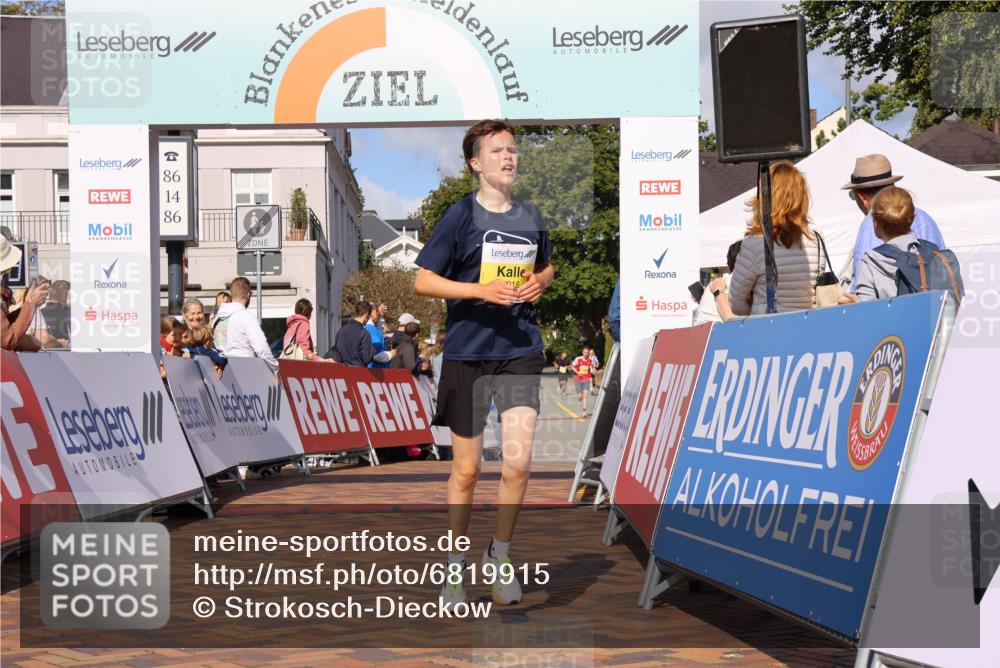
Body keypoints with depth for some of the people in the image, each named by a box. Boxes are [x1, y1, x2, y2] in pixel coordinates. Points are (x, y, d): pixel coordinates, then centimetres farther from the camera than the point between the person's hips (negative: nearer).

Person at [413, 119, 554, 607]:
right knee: (467, 469, 6)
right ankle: (455, 565, 25)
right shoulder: (462, 214, -5)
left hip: (521, 351, 3)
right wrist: (482, 290, -18)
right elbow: (422, 281, -7)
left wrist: (540, 283, 1)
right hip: (467, 352, -3)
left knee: (518, 463, -9)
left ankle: (500, 555, 15)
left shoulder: (530, 216, 8)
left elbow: (547, 268, 25)